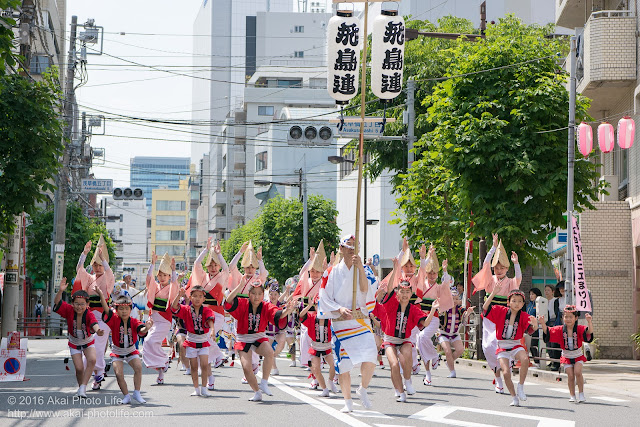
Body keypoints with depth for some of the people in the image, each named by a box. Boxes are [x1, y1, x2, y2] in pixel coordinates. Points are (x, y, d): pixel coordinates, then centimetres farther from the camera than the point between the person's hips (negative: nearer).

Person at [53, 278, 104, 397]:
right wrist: (60, 291, -52)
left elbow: (93, 323, -47)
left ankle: (83, 388, -17)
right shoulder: (69, 311, -21)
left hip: (88, 342, -1)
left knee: (92, 360, -25)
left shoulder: (89, 314, -27)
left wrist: (97, 331, -70)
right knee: (79, 368, -10)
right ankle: (81, 387, 18)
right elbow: (57, 303, -32)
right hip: (74, 343, 1)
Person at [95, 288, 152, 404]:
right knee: (119, 374, -14)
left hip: (131, 351, 1)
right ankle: (126, 396, 6)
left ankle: (137, 393, -7)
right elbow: (107, 310, -30)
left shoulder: (134, 321, -13)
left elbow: (141, 330, -32)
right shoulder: (115, 320, -15)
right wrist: (101, 295, -45)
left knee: (138, 367, -21)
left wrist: (146, 328, -57)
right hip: (117, 352, 0)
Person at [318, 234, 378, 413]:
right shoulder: (332, 273, 6)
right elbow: (325, 299, 3)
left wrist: (360, 267, -20)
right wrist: (340, 309, -14)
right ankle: (348, 402, 15)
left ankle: (363, 390, 9)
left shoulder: (362, 270, 10)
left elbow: (365, 290, -9)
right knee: (343, 364, -2)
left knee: (370, 358, -17)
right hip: (340, 323, 0)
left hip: (361, 321, 1)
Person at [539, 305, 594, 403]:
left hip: (578, 356, -1)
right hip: (566, 357, 1)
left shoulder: (579, 329, -14)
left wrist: (589, 321, -48)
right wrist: (543, 323, -26)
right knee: (570, 376, -6)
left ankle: (581, 394, -5)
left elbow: (589, 332, -31)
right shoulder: (560, 330, -8)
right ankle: (572, 396, 10)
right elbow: (547, 332, -10)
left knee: (577, 372, -19)